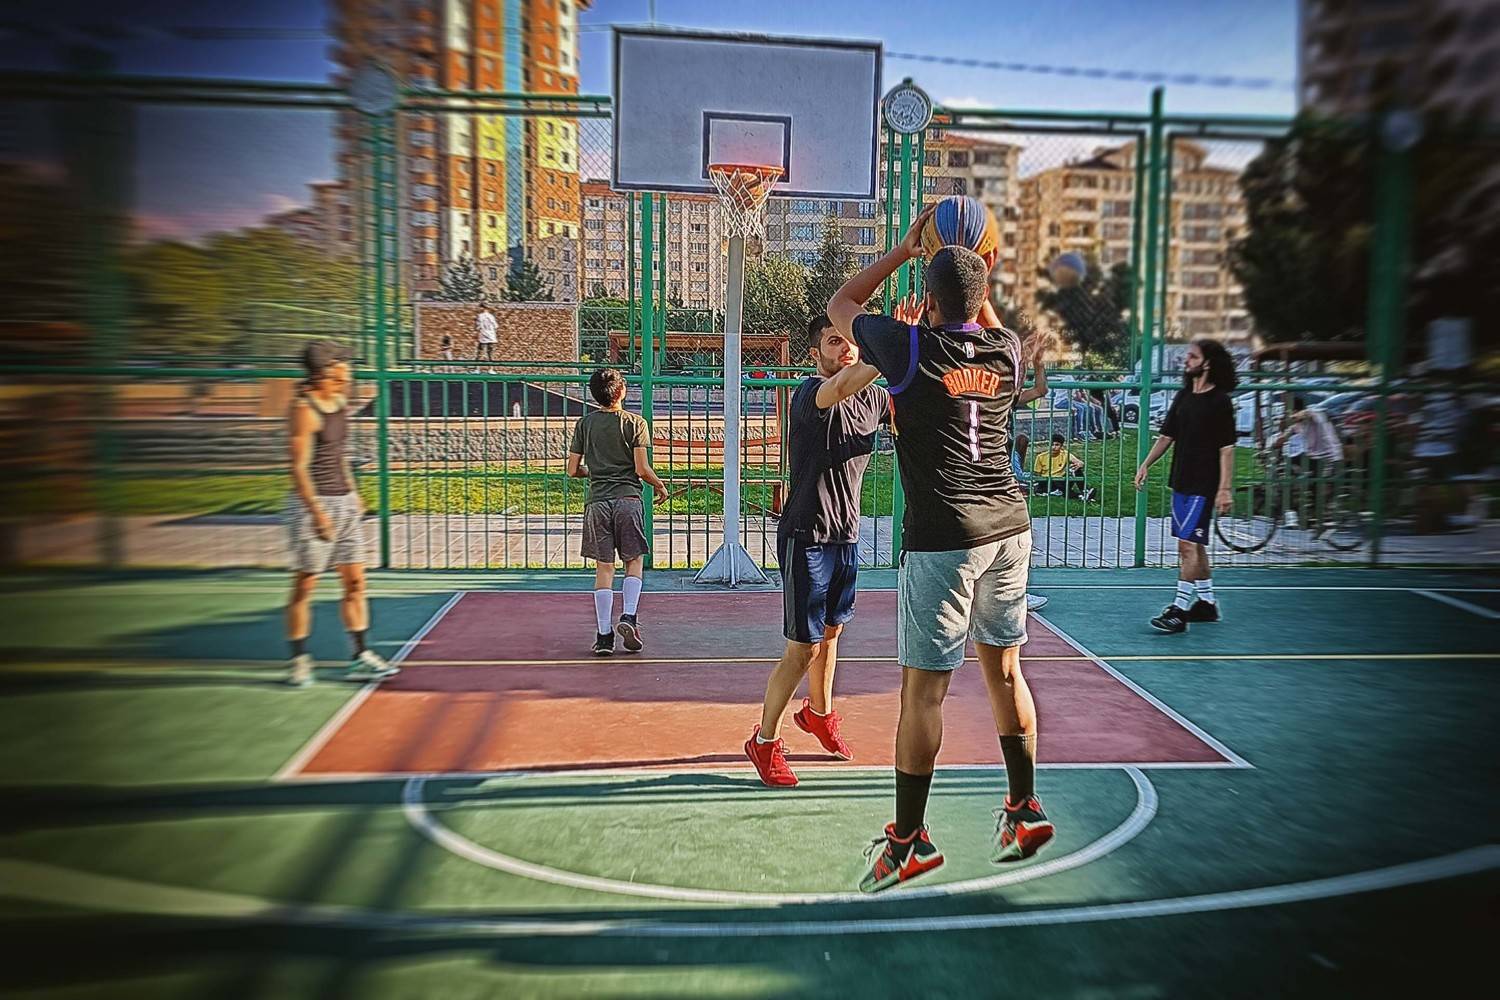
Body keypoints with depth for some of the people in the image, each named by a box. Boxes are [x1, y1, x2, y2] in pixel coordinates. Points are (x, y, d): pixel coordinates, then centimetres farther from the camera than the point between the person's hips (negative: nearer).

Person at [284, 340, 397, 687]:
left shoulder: (340, 403, 11)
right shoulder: (303, 409, -13)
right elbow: (298, 467, -18)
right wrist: (317, 511, -24)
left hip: (345, 503, 8)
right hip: (312, 505, -8)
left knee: (355, 581, 7)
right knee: (305, 585, 1)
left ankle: (360, 657, 13)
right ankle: (298, 661, 11)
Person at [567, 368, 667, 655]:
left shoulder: (585, 424, 5)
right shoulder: (635, 423, -3)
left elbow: (573, 470, 5)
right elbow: (642, 469, -8)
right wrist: (660, 485, 11)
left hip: (598, 502, 2)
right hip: (628, 499, -2)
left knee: (604, 568, 5)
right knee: (634, 562, 12)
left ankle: (604, 635, 4)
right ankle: (629, 616, -5)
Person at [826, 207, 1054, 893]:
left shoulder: (910, 347, -6)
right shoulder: (1007, 350, 7)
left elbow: (839, 305, 13)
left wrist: (903, 249, 17)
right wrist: (982, 276, 28)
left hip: (943, 539, -6)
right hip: (1009, 528, 6)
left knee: (923, 689, 1)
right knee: (1004, 670, 17)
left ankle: (909, 839, 10)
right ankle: (1025, 810, 27)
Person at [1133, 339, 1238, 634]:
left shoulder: (1220, 401, -10)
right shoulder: (1183, 397, 11)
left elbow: (1227, 448, -12)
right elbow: (1167, 436, 16)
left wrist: (1225, 489, -16)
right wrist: (1146, 465, 7)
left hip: (1203, 487, -8)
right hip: (1180, 482, 8)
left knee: (1188, 545, -11)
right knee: (1195, 546, 14)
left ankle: (1179, 610, -9)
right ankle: (1206, 603, 26)